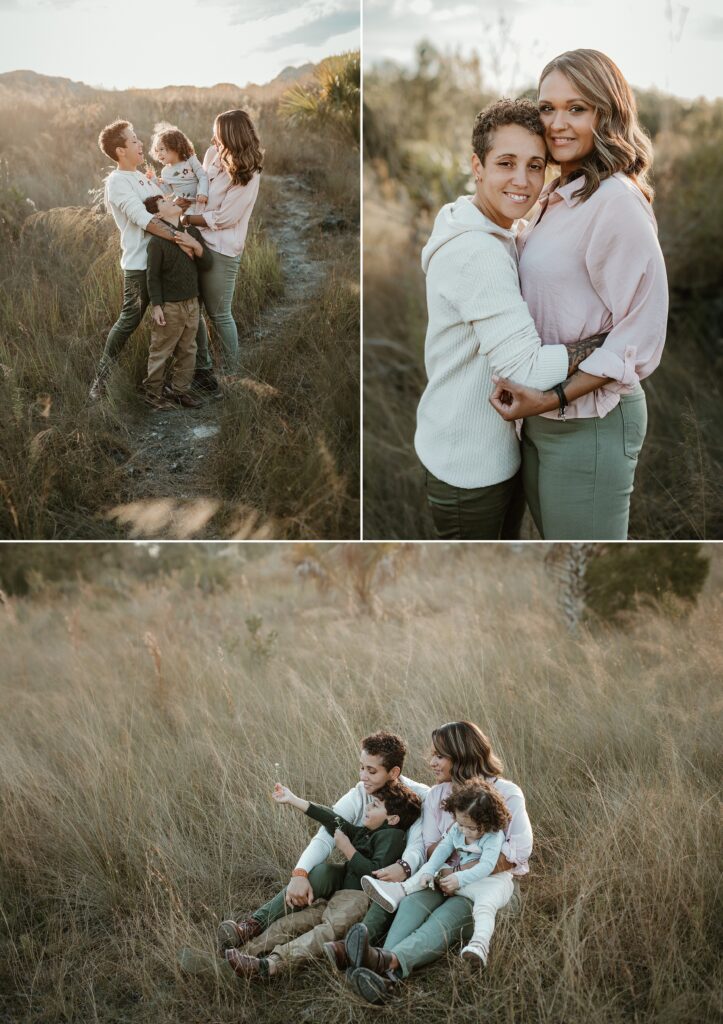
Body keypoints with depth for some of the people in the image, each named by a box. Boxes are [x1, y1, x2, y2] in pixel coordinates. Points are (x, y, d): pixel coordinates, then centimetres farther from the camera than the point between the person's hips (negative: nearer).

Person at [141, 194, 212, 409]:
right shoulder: (157, 241, -15)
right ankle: (153, 391, 16)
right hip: (169, 306, -7)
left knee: (187, 351, 14)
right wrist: (156, 306, -14)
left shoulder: (192, 232, 5)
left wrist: (197, 247, -13)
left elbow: (207, 264, 6)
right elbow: (153, 276, -12)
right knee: (161, 351, 3)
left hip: (192, 303, 7)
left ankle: (180, 389, 25)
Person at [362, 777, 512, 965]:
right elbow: (442, 850, -4)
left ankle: (480, 942, -60)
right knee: (427, 870, -2)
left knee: (484, 904, -38)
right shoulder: (457, 829, 3)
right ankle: (399, 890, -18)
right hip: (461, 874, 7)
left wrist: (459, 879, -36)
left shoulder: (493, 837, -17)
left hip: (493, 878, -7)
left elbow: (486, 866, -27)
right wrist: (428, 872, -20)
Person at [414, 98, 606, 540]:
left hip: (500, 449, 10)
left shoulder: (499, 237, 9)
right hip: (470, 465, -10)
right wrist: (608, 342, -21)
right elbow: (524, 368, -29)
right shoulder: (475, 253, -25)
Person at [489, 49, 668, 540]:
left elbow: (641, 333, -19)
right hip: (540, 417, 9)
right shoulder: (557, 198, 10)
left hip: (590, 421, -9)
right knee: (553, 536, 20)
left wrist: (557, 398, -20)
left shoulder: (616, 200, -17)